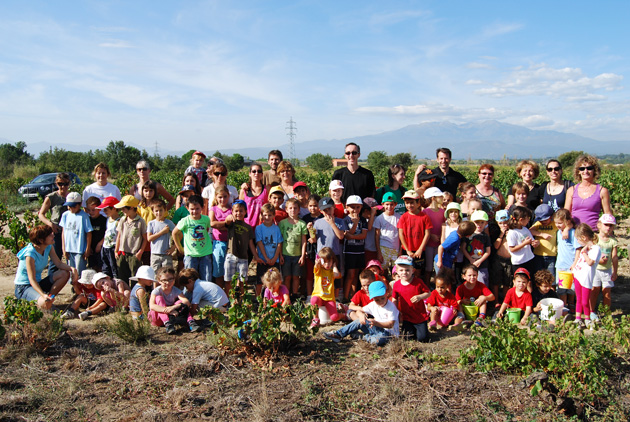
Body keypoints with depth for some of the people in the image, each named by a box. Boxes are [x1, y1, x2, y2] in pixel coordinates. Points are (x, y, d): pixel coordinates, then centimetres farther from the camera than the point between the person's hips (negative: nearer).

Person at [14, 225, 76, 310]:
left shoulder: (48, 247, -4)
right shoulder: (30, 254, -25)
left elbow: (59, 264, -1)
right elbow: (32, 279, -28)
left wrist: (72, 268, -23)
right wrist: (43, 295, -42)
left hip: (38, 283, 8)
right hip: (23, 287, -8)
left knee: (65, 273, -12)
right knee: (46, 304, -33)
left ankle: (49, 297, -6)